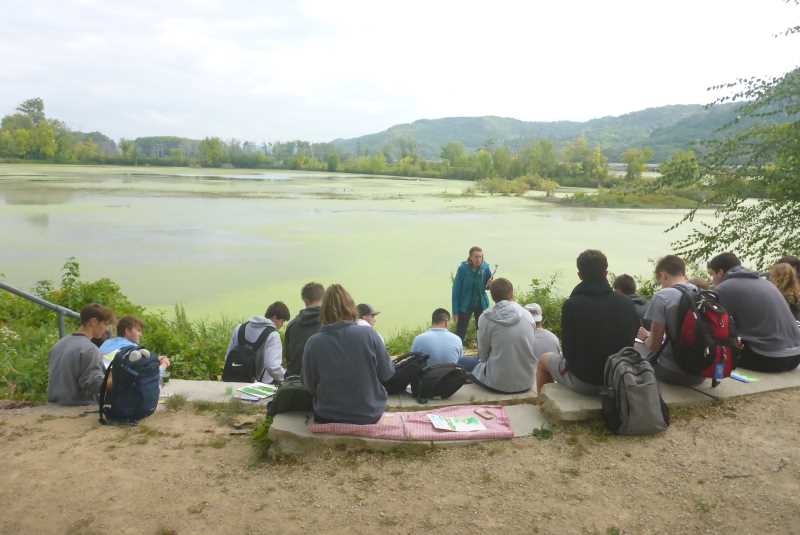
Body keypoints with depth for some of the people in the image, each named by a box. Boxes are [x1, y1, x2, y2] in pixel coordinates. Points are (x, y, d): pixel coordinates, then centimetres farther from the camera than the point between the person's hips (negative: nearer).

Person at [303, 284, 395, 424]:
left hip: (328, 418, 0)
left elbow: (310, 386, -4)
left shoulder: (313, 343, -15)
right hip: (369, 415, 0)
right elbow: (386, 373, -6)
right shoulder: (369, 334, -16)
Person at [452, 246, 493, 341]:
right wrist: (455, 311, -11)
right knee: (460, 334, 0)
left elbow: (487, 286, 7)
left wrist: (490, 284, -19)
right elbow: (456, 290, -10)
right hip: (465, 305, -3)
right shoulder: (463, 268, -15)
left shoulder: (485, 267, -7)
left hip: (481, 305, 3)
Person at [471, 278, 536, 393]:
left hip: (499, 384, -3)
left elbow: (483, 355, -2)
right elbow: (529, 348, 6)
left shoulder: (486, 318, -10)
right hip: (526, 382, 3)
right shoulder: (527, 315, -2)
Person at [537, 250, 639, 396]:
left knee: (544, 359, 24)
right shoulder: (627, 304, -8)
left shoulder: (571, 305, -20)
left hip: (582, 381, -4)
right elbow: (630, 343, 2)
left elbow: (568, 350, -12)